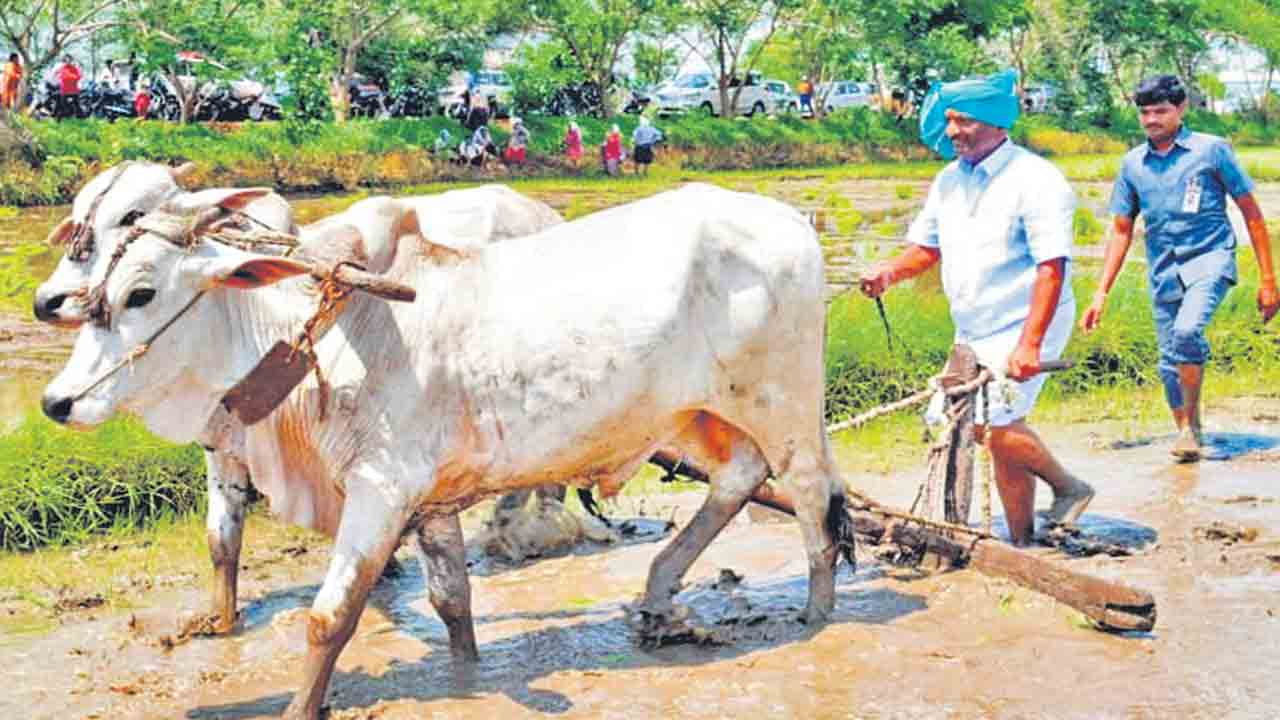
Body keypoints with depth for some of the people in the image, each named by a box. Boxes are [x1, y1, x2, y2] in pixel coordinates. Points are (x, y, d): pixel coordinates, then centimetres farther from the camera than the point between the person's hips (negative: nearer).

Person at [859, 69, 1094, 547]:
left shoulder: (1034, 179, -14)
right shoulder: (949, 181, 8)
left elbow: (1052, 269, -19)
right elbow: (927, 247, 19)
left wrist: (1028, 345, -27)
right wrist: (891, 273, -4)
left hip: (1026, 327, -7)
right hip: (971, 329, 7)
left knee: (1000, 427, -17)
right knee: (986, 428, 7)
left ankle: (1068, 488, 9)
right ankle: (1023, 543, 18)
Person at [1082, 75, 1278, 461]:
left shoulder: (1211, 150, -3)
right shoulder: (1133, 164, 7)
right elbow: (1121, 231, 14)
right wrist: (1101, 294, 8)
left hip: (1209, 259, -4)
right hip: (1163, 272, 4)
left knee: (1187, 331, -28)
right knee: (1170, 365, 5)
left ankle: (1191, 423, -11)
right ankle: (1188, 438, 23)